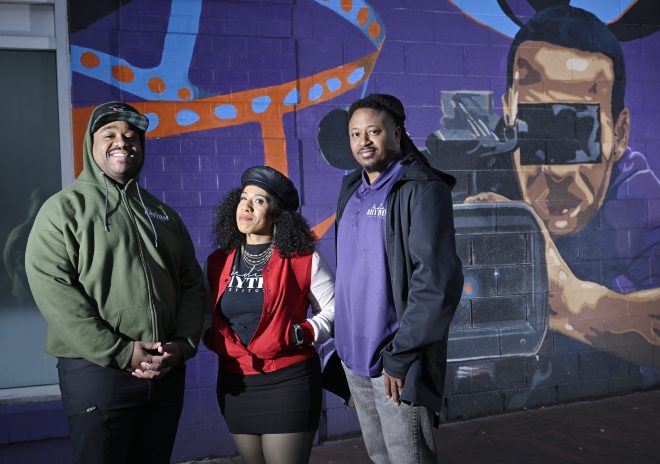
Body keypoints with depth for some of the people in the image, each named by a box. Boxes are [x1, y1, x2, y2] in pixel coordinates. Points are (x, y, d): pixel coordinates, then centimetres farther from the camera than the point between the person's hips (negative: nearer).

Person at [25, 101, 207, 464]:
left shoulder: (163, 214, 15)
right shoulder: (65, 208, -2)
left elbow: (192, 285, 13)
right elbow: (52, 289, -14)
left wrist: (184, 344, -6)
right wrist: (121, 353, -18)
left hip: (167, 372, 5)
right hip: (97, 371, -5)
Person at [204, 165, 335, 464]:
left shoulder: (302, 259, -5)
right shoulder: (217, 262, 6)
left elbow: (334, 312, -2)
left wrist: (299, 335, -16)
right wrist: (219, 341, -3)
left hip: (288, 383, -4)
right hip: (235, 386, 5)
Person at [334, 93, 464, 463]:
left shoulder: (422, 191, -12)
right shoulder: (352, 189, 11)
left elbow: (437, 283, -19)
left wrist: (400, 356, -19)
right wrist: (347, 343, 12)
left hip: (397, 361, -7)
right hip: (354, 354, 7)